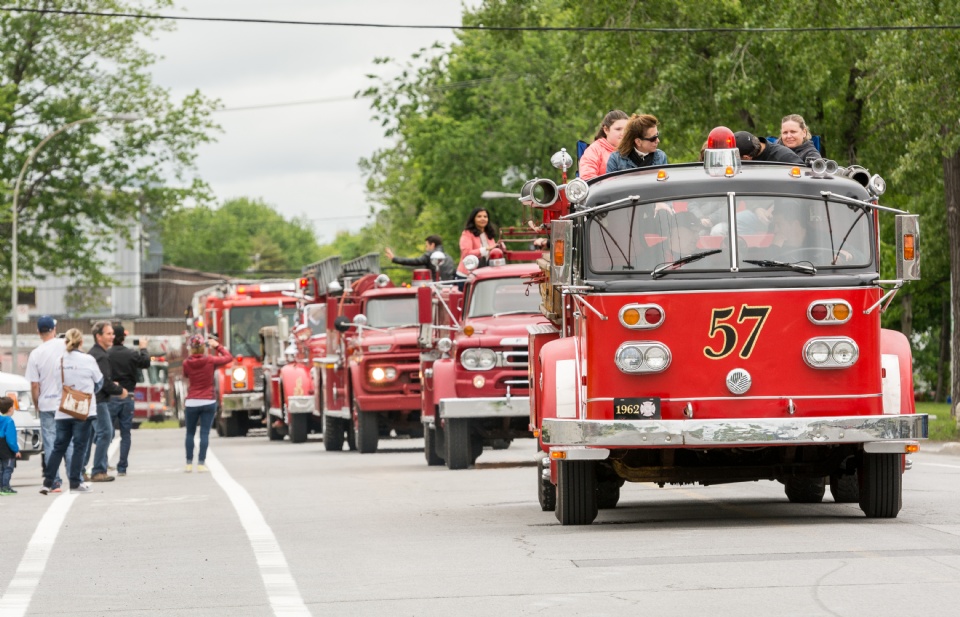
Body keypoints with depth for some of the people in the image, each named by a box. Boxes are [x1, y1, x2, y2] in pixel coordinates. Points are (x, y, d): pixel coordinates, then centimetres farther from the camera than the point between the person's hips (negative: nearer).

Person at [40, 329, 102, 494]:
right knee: (79, 446, 3)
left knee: (58, 446, 9)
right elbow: (99, 381, 6)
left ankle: (47, 482, 6)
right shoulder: (88, 360, -8)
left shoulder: (59, 360, -1)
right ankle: (75, 483, 3)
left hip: (62, 411, 3)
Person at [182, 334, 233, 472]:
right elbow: (229, 357, 5)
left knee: (190, 433, 13)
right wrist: (217, 346, 11)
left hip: (192, 402, 1)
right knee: (204, 433, 1)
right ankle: (201, 463, -3)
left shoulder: (187, 363, -5)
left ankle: (189, 463, 10)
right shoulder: (210, 361, -9)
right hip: (208, 402, -1)